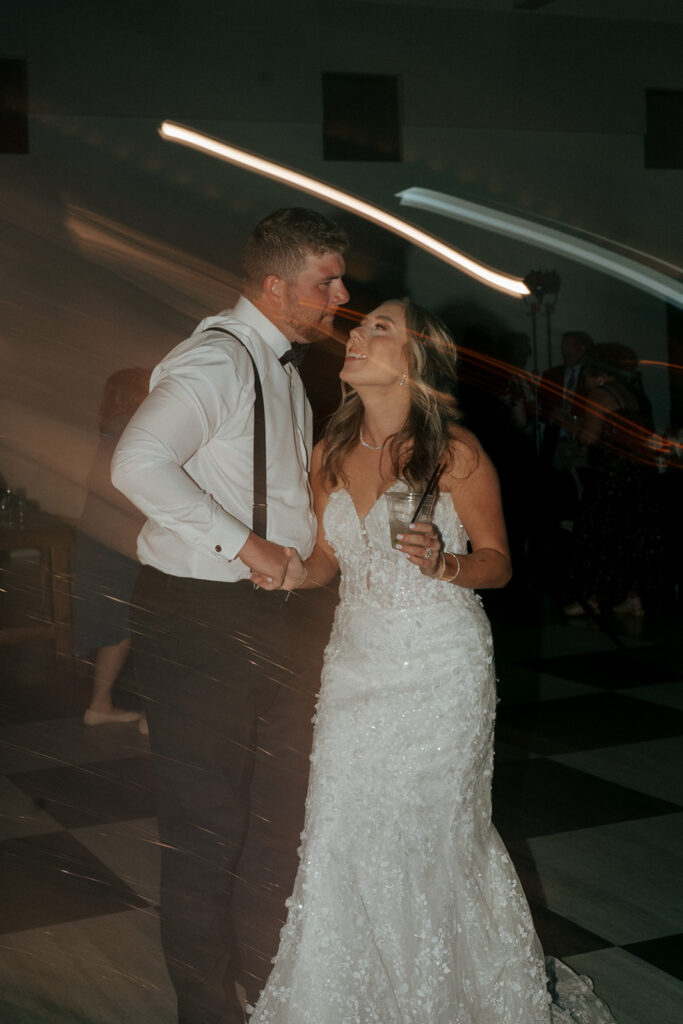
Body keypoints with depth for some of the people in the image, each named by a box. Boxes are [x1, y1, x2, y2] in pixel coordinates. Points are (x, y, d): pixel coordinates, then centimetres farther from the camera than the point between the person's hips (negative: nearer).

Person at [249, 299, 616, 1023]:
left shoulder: (456, 454, -12)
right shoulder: (330, 454, 2)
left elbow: (497, 562, -4)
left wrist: (442, 563, -23)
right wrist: (298, 574, -8)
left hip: (439, 667, -4)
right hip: (357, 659, 4)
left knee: (429, 833, 6)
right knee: (341, 834, 5)